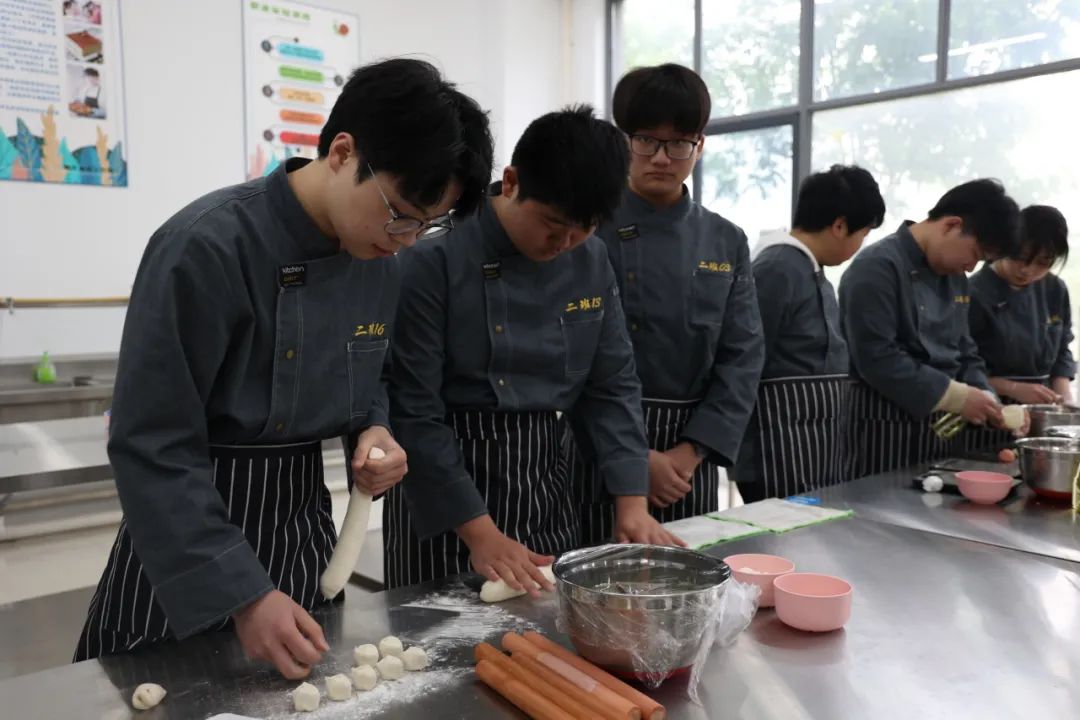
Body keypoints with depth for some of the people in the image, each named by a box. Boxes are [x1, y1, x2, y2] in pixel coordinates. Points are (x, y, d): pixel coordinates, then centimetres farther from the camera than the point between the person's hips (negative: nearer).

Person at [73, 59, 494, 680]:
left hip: (304, 521, 6)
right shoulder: (207, 248, -24)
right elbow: (154, 447, -22)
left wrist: (375, 432, -8)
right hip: (189, 538, -6)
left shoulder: (379, 261, -3)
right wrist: (241, 594, -24)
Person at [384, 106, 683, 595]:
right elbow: (414, 410, -18)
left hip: (545, 477, 5)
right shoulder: (435, 260, -19)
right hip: (444, 486, -5)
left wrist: (632, 502, -4)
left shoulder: (591, 261, -1)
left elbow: (613, 385, 4)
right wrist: (480, 535, -18)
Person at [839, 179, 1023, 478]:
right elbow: (877, 358, -23)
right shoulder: (877, 268, -16)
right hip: (886, 429, -8)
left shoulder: (954, 278, 13)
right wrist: (959, 397, -18)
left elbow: (964, 353, 20)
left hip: (943, 427, 8)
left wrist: (986, 401, 1)